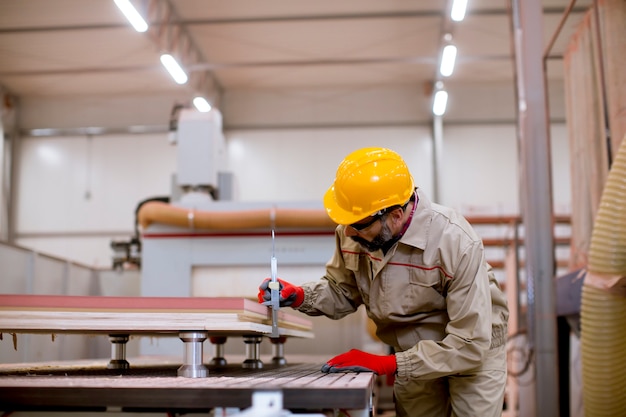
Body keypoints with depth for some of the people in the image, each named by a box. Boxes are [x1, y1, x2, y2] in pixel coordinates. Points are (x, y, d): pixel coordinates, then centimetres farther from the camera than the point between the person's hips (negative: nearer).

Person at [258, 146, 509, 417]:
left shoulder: (456, 244, -33)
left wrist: (386, 364, -34)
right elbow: (343, 292, 1)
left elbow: (470, 345, -32)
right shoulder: (352, 234, -18)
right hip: (413, 355, 5)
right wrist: (299, 296, -20)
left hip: (473, 353, -4)